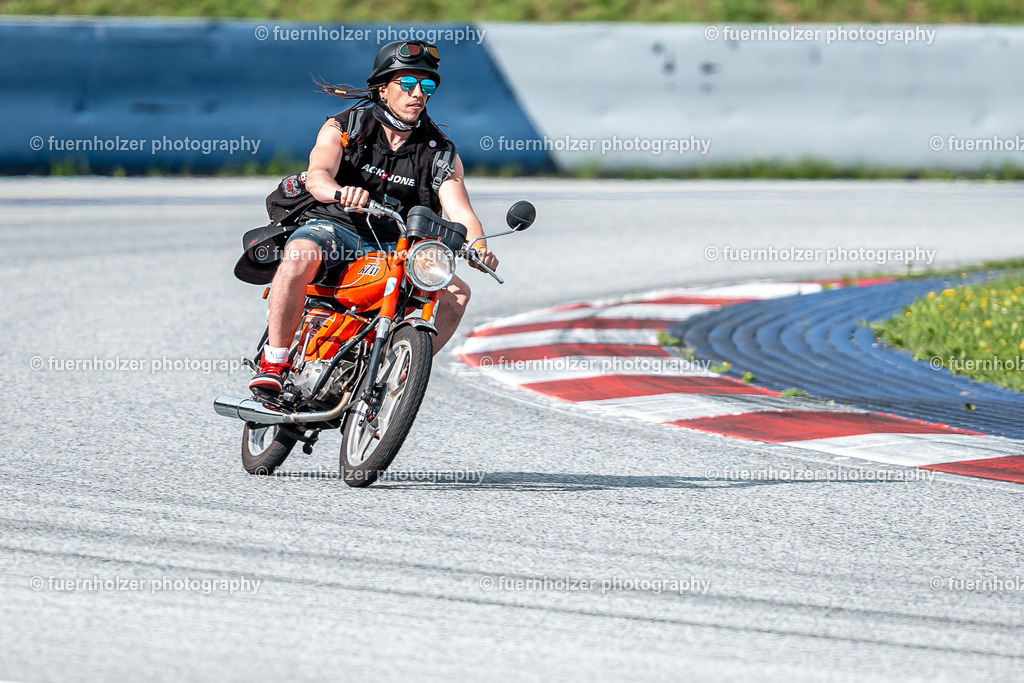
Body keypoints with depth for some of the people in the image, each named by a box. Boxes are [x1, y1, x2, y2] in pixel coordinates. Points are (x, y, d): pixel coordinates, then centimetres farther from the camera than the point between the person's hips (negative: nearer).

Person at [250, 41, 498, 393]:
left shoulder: (439, 152, 7)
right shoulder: (343, 127, 0)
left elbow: (459, 211, -5)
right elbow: (317, 175, -19)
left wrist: (478, 248, -29)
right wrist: (339, 192, -44)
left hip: (392, 249, 3)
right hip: (332, 228, -3)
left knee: (455, 292, -19)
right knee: (300, 256, -38)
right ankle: (273, 363, -29)